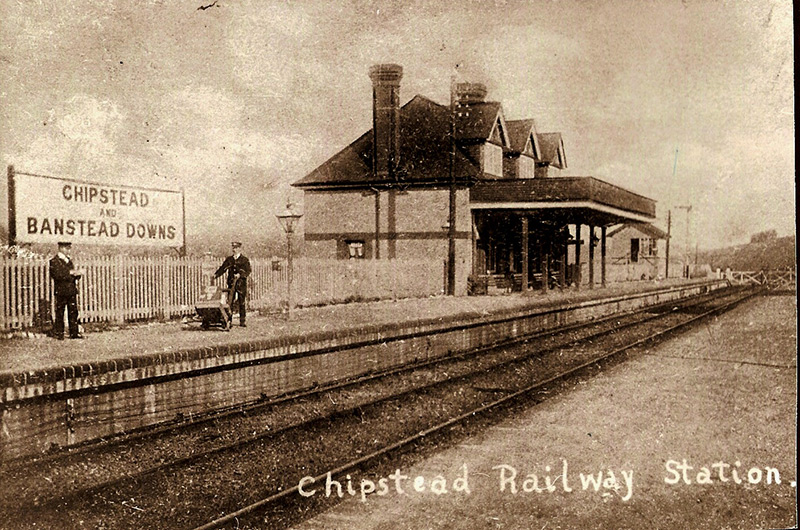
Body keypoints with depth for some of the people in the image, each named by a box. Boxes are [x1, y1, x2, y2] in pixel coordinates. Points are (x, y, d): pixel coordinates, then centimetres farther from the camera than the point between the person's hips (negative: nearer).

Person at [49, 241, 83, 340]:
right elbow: (56, 275, -16)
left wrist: (76, 274, -3)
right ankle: (58, 333, 8)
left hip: (72, 290, 6)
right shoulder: (54, 261, -5)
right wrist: (69, 273, -16)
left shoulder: (69, 260, 17)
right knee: (60, 313, 1)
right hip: (61, 291, -6)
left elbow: (73, 273, 20)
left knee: (73, 312, 5)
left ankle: (74, 332, 9)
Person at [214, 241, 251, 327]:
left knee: (242, 303, -1)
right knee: (229, 302, 1)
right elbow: (222, 268, 7)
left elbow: (248, 271, -7)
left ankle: (242, 321, 6)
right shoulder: (229, 259, 13)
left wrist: (240, 275, -24)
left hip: (241, 284, -3)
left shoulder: (244, 260, 3)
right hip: (231, 284, 3)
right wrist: (216, 275, -10)